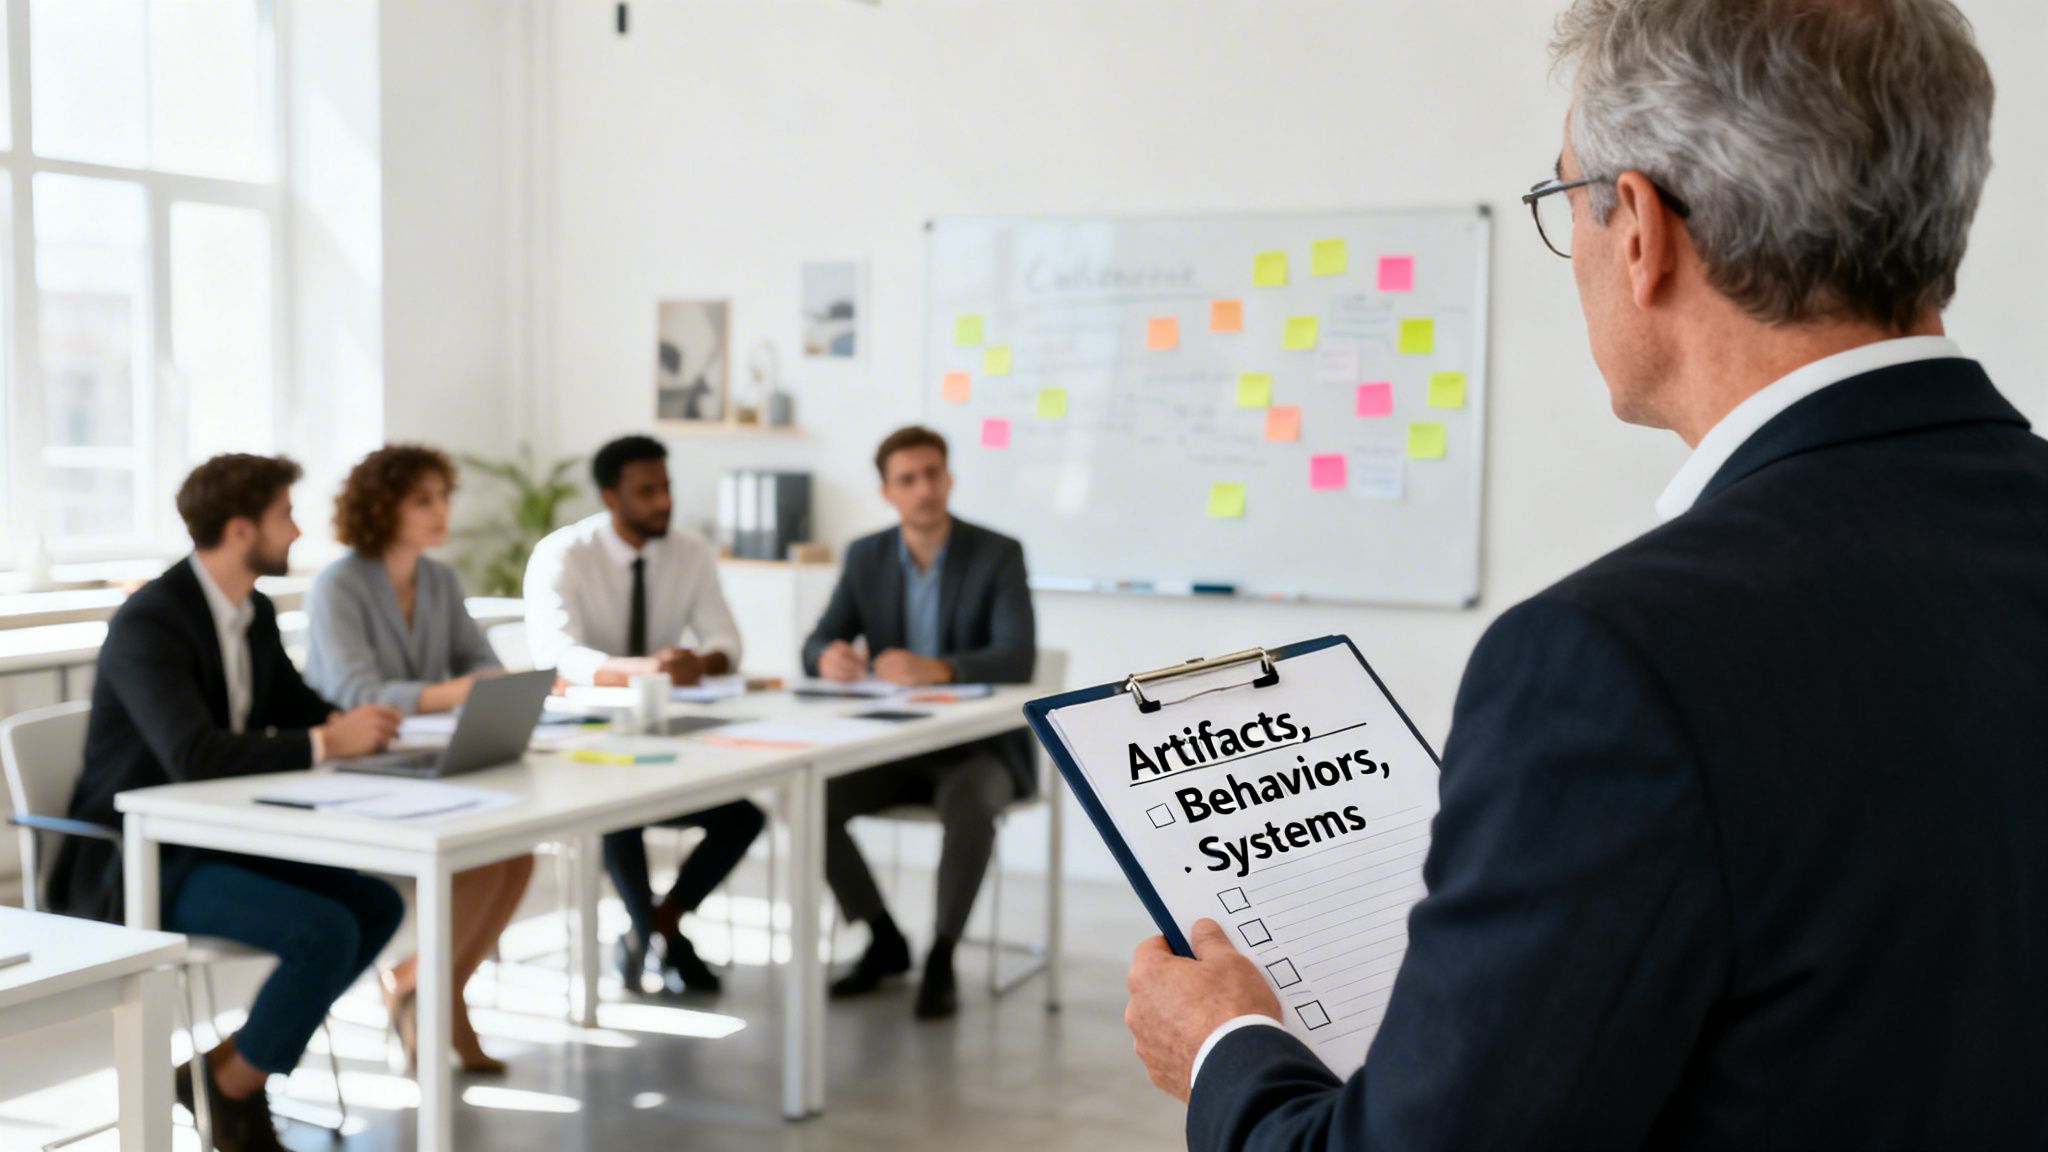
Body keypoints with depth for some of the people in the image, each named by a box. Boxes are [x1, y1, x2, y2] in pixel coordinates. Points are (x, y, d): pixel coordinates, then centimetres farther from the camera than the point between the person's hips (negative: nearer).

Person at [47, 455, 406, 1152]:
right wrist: (327, 742, -31)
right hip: (136, 860, -9)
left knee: (377, 905, -1)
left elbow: (296, 710, 16)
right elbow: (193, 755, -34)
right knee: (326, 933, -23)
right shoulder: (148, 622, -22)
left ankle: (228, 1066, 7)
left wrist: (355, 722, -6)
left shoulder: (255, 612, 5)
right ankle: (232, 1094, 0)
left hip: (216, 838, 9)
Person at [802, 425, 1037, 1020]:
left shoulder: (998, 554, -10)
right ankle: (884, 940, 0)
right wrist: (830, 657, -27)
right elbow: (817, 644, 0)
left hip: (978, 745, -4)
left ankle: (941, 959, -16)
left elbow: (1018, 658, -23)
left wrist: (938, 669, -42)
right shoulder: (865, 556, 3)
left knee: (969, 809, -36)